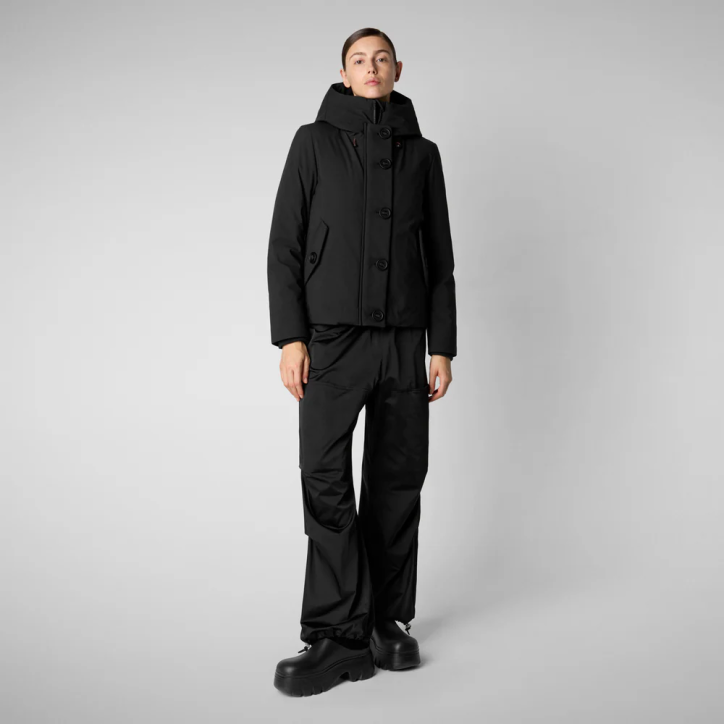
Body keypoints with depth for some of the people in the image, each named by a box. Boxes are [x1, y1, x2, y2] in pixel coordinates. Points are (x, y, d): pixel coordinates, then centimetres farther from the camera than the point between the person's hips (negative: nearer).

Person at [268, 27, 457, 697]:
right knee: (326, 479, -11)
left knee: (397, 482, 4)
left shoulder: (422, 152, 14)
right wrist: (290, 337, -8)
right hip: (332, 339, -2)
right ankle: (341, 636, -4)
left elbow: (439, 258, 13)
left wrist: (443, 346, 6)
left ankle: (389, 622, 17)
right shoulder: (314, 142, 8)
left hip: (403, 342, 2)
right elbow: (285, 245, 2)